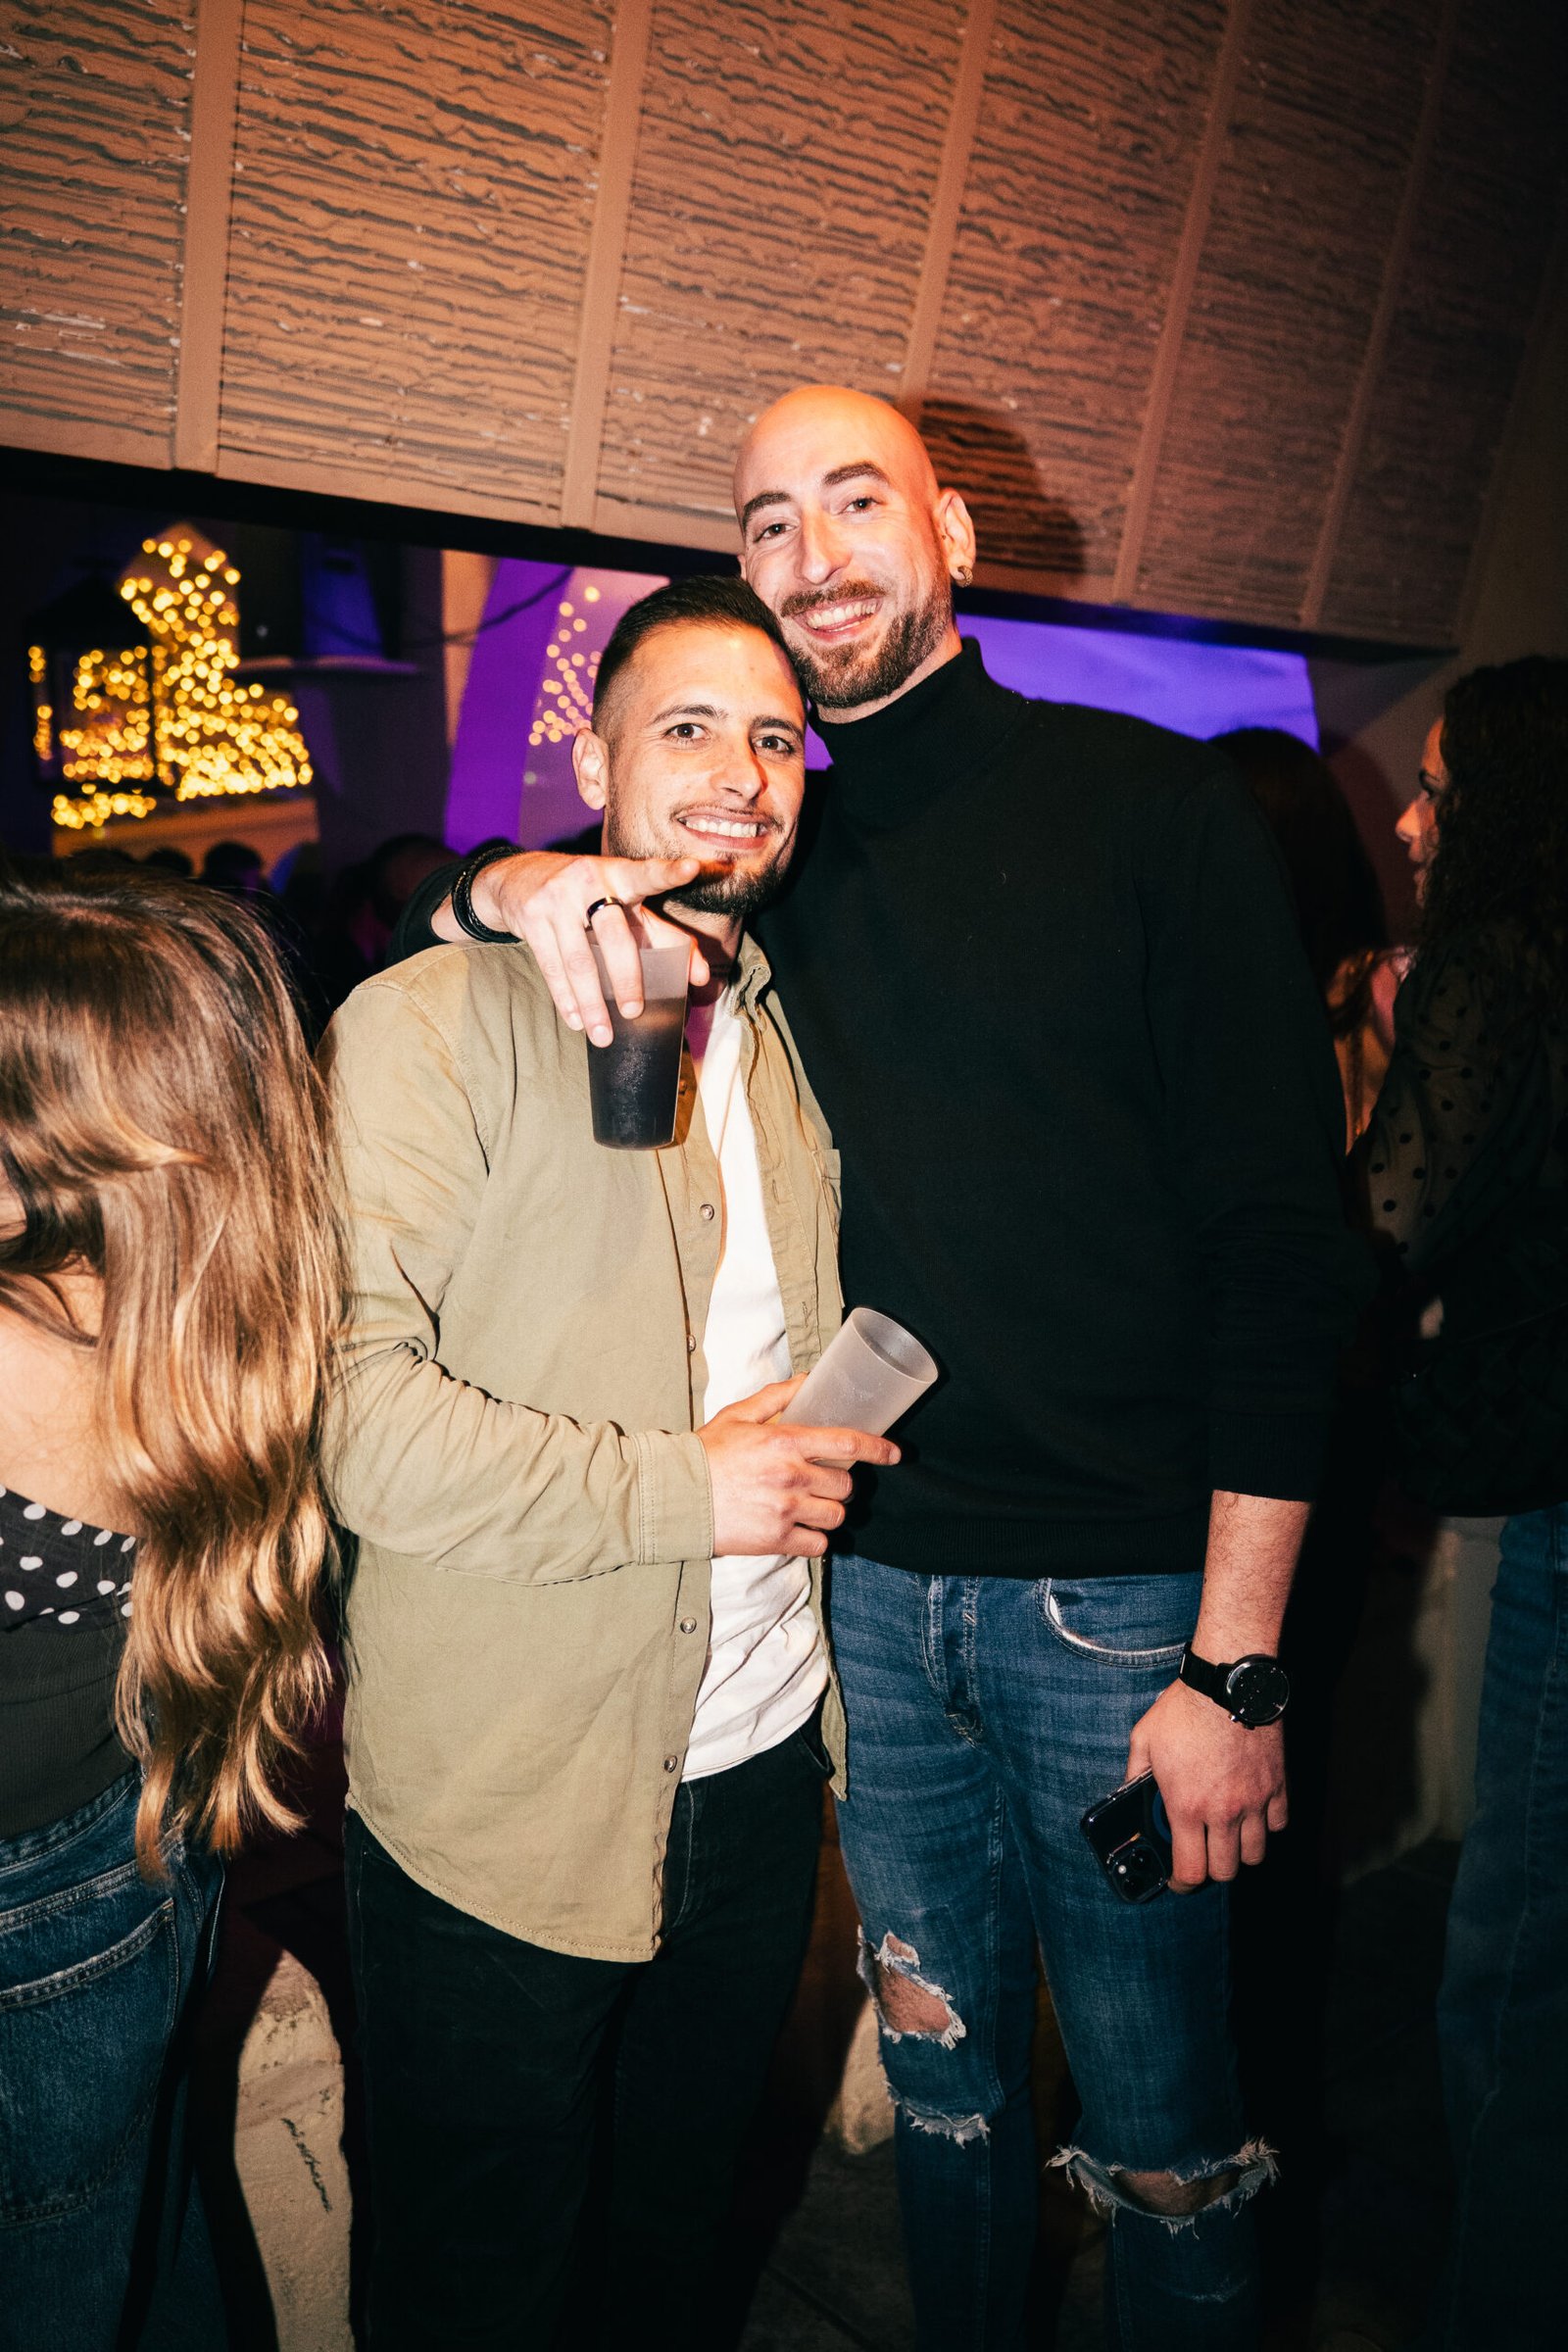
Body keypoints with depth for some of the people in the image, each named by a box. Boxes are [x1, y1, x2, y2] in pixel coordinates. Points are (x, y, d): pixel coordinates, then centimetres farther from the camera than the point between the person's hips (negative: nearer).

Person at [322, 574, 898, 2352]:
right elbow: (345, 1399, -23)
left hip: (758, 1764, 6)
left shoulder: (789, 1040, 9)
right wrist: (684, 1488, -21)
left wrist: (825, 1425, 2)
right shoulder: (433, 1023, -14)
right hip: (503, 1807, -5)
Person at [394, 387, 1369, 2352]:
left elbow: (1279, 1240, -10)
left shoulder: (1147, 804, -6)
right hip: (873, 1579, 4)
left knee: (1160, 2135, 10)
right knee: (944, 2084, 21)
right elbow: (417, 918, 12)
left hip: (1120, 1593, -4)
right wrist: (518, 885, -14)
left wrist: (1239, 1662, -14)